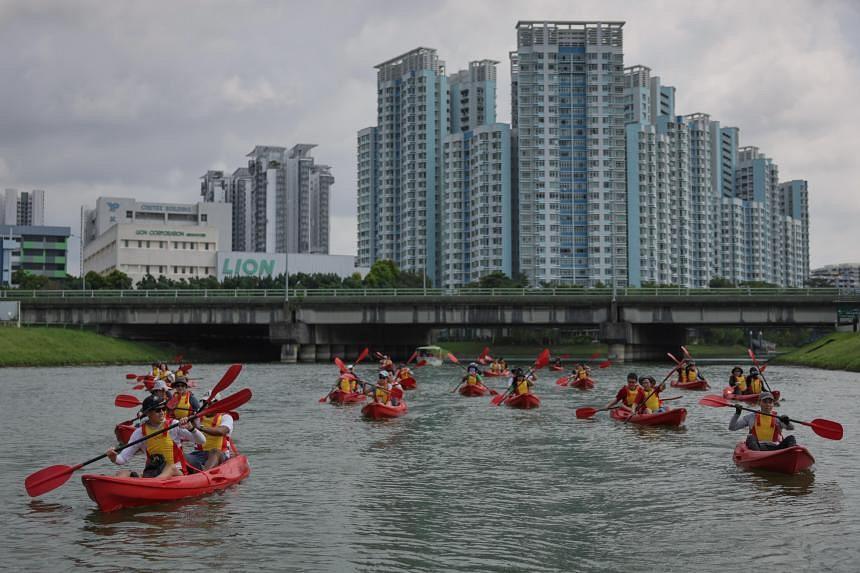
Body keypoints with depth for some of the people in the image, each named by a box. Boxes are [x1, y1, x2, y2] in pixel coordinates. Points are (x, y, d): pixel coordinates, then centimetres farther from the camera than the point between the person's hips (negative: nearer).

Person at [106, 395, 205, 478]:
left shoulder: (174, 426, 1)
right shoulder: (140, 432, 5)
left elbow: (202, 441, -4)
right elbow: (123, 458, 5)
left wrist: (190, 428, -21)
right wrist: (114, 458, -17)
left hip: (176, 474, -3)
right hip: (150, 473, 3)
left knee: (172, 468, -36)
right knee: (123, 474, -20)